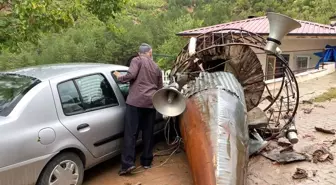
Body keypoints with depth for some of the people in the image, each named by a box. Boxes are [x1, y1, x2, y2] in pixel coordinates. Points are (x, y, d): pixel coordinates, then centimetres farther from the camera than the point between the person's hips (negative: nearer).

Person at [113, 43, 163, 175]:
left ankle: (128, 163, -8)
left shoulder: (137, 60, 4)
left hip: (135, 101, -5)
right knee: (148, 133, 12)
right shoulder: (156, 68, 20)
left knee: (131, 133, -4)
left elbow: (131, 75, -12)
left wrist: (119, 77, 6)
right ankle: (146, 161, 19)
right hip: (151, 102, 5)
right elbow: (160, 88, 22)